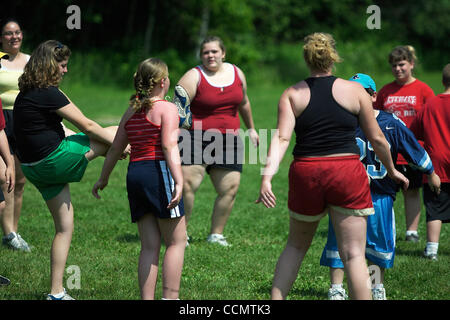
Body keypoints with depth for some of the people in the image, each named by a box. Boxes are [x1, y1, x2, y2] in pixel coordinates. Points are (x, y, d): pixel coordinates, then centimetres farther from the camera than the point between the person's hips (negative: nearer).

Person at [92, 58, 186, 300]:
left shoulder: (132, 112, 17)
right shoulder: (167, 108, -3)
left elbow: (115, 148, 22)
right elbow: (169, 146, -17)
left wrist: (103, 179, 33)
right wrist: (178, 181, -26)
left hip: (134, 174, 7)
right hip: (158, 173, -7)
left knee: (149, 246, 8)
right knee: (176, 241, 0)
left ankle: (147, 298, 3)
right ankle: (170, 297, -5)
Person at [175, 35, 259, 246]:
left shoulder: (237, 73, 10)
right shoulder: (194, 77, -6)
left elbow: (243, 102, 27)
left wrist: (251, 128, 35)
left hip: (228, 141, 5)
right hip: (196, 138, -5)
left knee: (230, 189, 0)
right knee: (187, 184, -16)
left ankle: (216, 234, 15)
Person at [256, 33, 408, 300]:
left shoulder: (292, 95, 5)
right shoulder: (354, 91, 3)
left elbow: (281, 138, -9)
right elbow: (377, 138, 8)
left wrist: (267, 177, -16)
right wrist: (392, 170, 22)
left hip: (305, 173, 2)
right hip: (347, 173, -2)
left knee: (296, 246, 20)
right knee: (353, 253, 0)